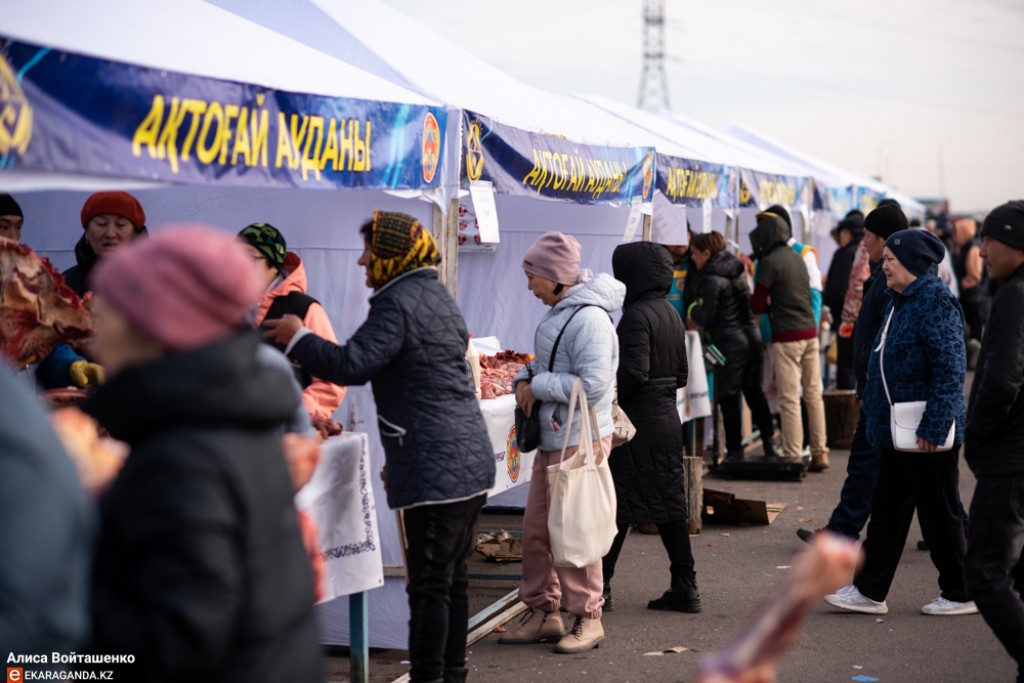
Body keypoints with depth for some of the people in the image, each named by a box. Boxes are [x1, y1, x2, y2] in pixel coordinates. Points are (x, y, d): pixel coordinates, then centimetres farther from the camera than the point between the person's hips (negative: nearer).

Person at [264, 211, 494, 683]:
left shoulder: (398, 303, -13)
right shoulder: (437, 296, 18)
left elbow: (351, 365, -21)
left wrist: (297, 338, -5)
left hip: (436, 468, -10)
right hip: (469, 462, 10)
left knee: (430, 585, -6)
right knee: (451, 579, 16)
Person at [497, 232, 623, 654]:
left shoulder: (589, 318, -18)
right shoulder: (558, 313, 12)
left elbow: (593, 383, -25)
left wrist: (538, 386, -15)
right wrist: (525, 381, 2)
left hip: (581, 440, -10)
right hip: (552, 439, 10)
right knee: (536, 528, 12)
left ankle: (588, 619, 12)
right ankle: (543, 612, 24)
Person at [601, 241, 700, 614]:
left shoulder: (637, 315, -15)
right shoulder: (670, 314, 12)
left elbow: (634, 373, -22)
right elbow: (681, 374, 16)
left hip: (637, 422, -8)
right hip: (667, 419, 9)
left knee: (617, 505, -2)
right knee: (668, 504, 12)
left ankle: (599, 587, 3)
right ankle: (685, 587, 15)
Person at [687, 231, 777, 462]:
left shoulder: (711, 281, -15)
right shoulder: (737, 269, 10)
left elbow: (705, 317, -14)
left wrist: (693, 310, 7)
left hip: (729, 343, -8)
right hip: (751, 337, 8)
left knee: (729, 398, 2)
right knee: (754, 391, 16)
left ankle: (735, 451, 6)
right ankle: (769, 442, 16)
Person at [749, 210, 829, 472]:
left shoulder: (769, 262, -10)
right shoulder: (796, 257, 13)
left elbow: (758, 305, -9)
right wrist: (776, 305, 8)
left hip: (786, 337, -7)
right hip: (810, 332, 7)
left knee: (789, 399, -3)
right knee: (813, 394, 10)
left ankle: (793, 457, -2)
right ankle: (819, 453, 14)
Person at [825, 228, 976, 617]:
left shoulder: (936, 301, -17)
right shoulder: (899, 301, 13)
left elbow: (950, 367, -22)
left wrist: (933, 426, -24)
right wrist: (876, 414, 20)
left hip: (927, 436, -10)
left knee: (939, 513, 2)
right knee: (887, 509, 12)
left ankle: (961, 595, 15)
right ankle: (870, 591, 18)